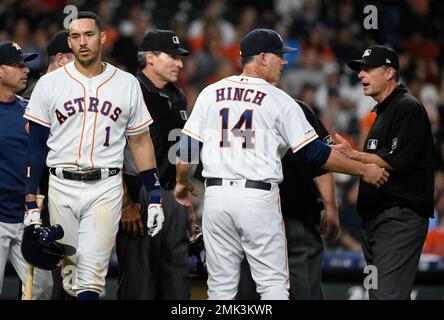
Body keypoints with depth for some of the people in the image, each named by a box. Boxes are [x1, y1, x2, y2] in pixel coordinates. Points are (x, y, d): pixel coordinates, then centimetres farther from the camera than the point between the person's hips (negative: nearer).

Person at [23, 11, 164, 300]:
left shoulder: (127, 84, 6)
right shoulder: (49, 84, 4)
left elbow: (141, 142, 11)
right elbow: (35, 146, 4)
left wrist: (155, 197, 5)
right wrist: (31, 204, -2)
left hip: (105, 189, -1)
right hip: (61, 188, 1)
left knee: (91, 276, -11)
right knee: (68, 274, 5)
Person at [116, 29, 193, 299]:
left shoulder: (177, 98, 16)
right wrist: (127, 203, -19)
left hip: (171, 196, 8)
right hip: (138, 197, -8)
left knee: (178, 282, 7)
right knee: (138, 284, -6)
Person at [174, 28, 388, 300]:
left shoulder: (211, 93, 8)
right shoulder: (279, 101, -2)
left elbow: (188, 145, 8)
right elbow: (315, 152, -5)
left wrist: (181, 182, 26)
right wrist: (363, 170, 3)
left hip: (216, 195, 4)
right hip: (259, 197, -4)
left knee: (221, 285, 8)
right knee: (273, 283, 2)